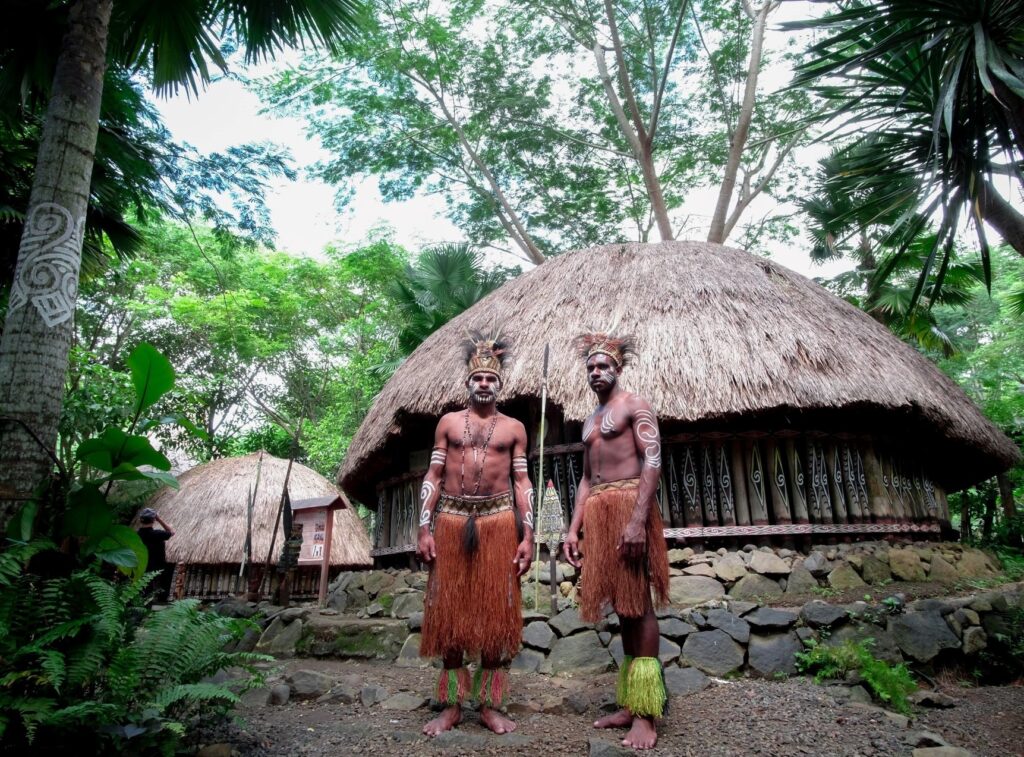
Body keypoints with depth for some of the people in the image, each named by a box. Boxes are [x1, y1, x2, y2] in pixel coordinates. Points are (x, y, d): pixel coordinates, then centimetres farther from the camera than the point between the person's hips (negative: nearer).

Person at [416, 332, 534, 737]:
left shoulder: (513, 428, 10)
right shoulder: (448, 422, 10)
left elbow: (522, 482, 6)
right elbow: (433, 476, 7)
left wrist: (527, 535, -2)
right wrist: (424, 529, -2)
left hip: (498, 521, 0)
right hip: (451, 520, 1)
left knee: (496, 612, 2)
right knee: (449, 612, 4)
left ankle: (489, 705, 14)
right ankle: (452, 705, 16)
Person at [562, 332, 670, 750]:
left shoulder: (634, 405, 0)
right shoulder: (590, 420, 23)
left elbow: (653, 460, -13)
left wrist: (638, 519, -23)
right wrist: (574, 528, 12)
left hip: (628, 506, -7)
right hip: (597, 513, 8)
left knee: (638, 605, -6)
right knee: (622, 606, 9)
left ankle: (646, 713, -1)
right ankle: (628, 705, 16)